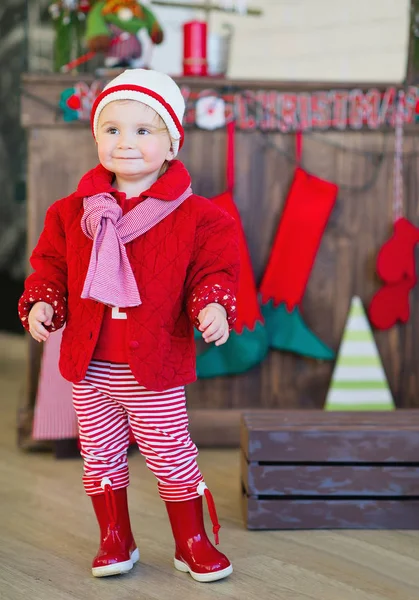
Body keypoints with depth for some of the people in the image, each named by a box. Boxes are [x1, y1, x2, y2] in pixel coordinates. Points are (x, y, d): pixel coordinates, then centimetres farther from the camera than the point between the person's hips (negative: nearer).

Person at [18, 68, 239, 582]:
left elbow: (213, 270, -2)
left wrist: (213, 305, -21)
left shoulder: (195, 217, -5)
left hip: (155, 370, -3)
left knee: (172, 457, 6)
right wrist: (41, 302, -7)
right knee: (100, 456, 14)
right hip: (89, 368, 3)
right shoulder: (73, 212, 3)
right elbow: (50, 265, 10)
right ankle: (114, 541, 31)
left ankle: (192, 543, 25)